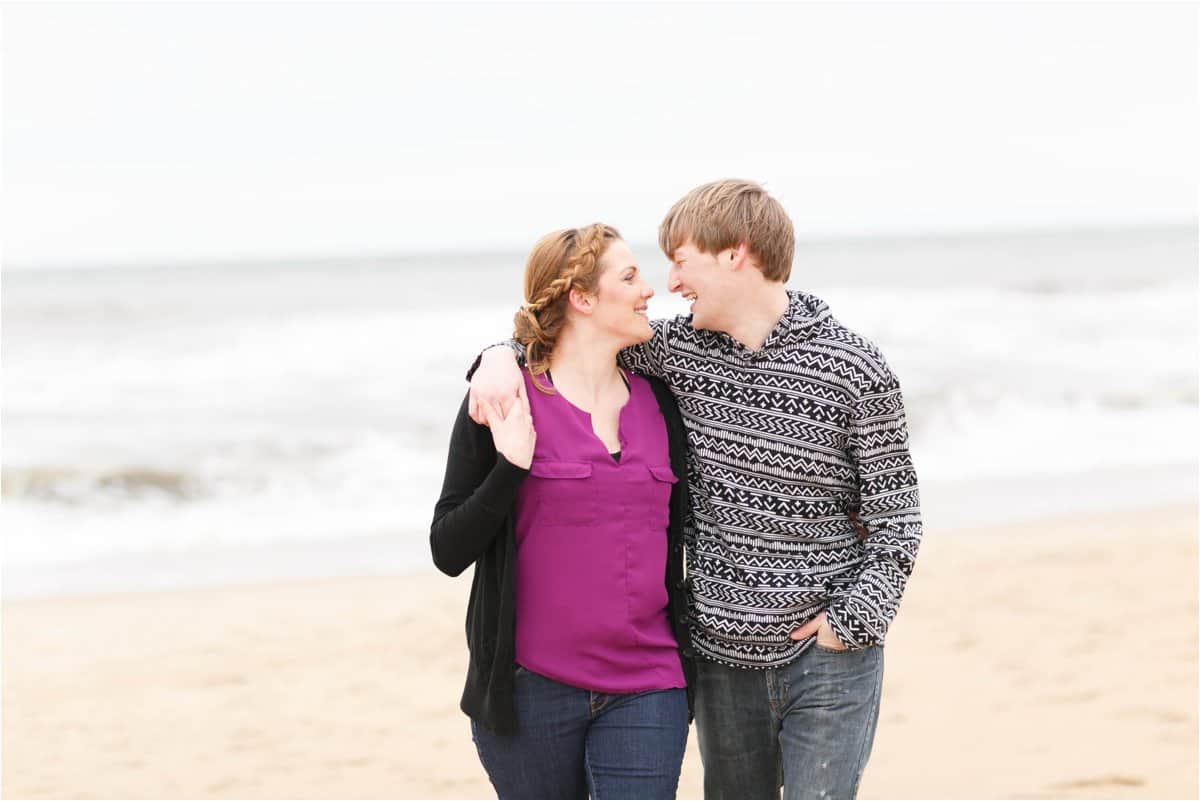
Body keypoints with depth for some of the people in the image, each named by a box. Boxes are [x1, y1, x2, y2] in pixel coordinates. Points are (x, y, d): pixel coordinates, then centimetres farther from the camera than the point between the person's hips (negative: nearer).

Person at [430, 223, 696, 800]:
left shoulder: (659, 401, 7)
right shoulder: (504, 401, -5)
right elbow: (448, 552, -6)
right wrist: (510, 466, -19)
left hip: (645, 690, 3)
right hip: (530, 689, -3)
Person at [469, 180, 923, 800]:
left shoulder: (853, 370, -10)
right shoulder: (680, 348, 2)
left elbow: (895, 512, -5)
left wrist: (852, 620, -14)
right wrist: (502, 354, -7)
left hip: (827, 658, -5)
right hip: (721, 656, 5)